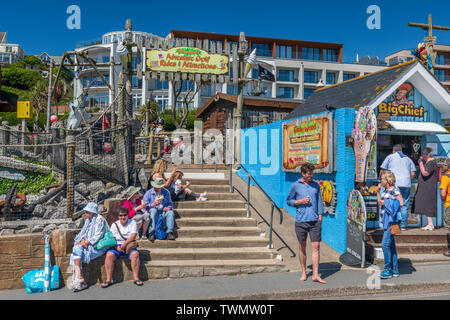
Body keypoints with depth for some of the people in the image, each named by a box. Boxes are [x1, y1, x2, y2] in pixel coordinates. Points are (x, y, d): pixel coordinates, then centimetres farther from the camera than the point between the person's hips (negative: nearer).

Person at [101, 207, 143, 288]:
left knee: (135, 254, -31)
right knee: (109, 255, -28)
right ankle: (109, 279, -19)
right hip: (117, 246, 1)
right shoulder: (114, 225, 8)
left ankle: (136, 278, -23)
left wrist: (125, 244, -22)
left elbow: (133, 236, -9)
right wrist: (117, 247, -18)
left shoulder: (132, 223, 3)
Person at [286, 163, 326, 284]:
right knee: (302, 247, 8)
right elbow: (289, 201, 8)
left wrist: (320, 220, 6)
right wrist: (300, 201, -9)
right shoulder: (295, 185, 2)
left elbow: (320, 203, 12)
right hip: (301, 221, -1)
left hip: (314, 221, 1)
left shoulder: (316, 185, 10)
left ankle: (315, 275, 2)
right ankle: (304, 273, 22)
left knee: (316, 247, -4)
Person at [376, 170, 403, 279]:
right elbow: (379, 202, 17)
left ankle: (388, 270, -3)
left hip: (391, 220, -9)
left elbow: (401, 203, -17)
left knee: (385, 244, -11)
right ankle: (394, 270, 20)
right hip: (386, 220, 9)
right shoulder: (386, 190, 15)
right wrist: (378, 191, 10)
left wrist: (386, 202, -10)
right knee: (391, 245, 12)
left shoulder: (395, 190, -10)